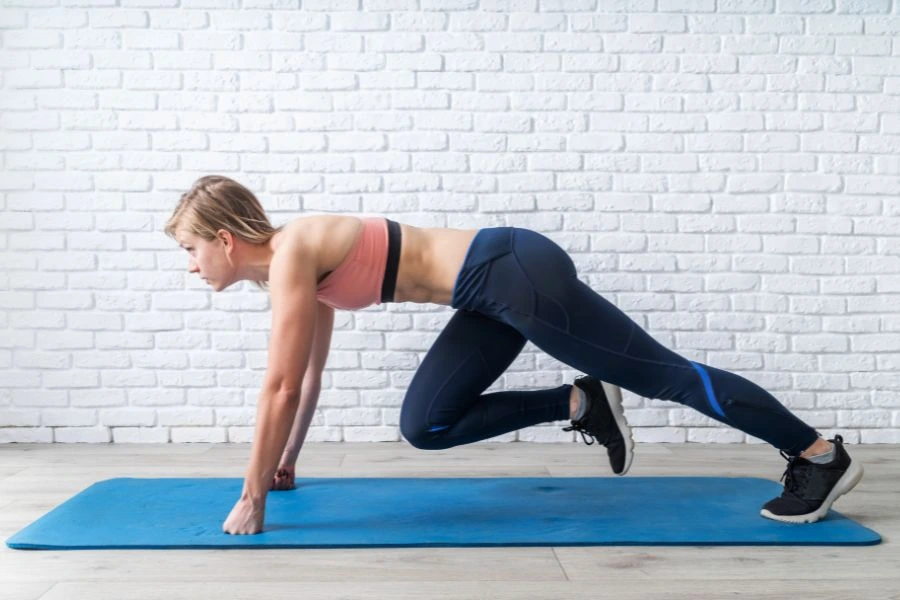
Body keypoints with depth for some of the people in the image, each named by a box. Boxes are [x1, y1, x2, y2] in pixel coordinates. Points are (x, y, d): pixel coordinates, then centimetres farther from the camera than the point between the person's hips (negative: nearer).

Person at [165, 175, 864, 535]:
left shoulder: (291, 253, -12)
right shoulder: (294, 263, 15)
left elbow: (281, 387, -12)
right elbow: (309, 377, 24)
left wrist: (252, 498, -4)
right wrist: (286, 462, 30)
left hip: (517, 276, -9)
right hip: (494, 296, 9)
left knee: (662, 374, 0)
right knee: (424, 425, 10)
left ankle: (821, 455, 15)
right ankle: (579, 404, 13)